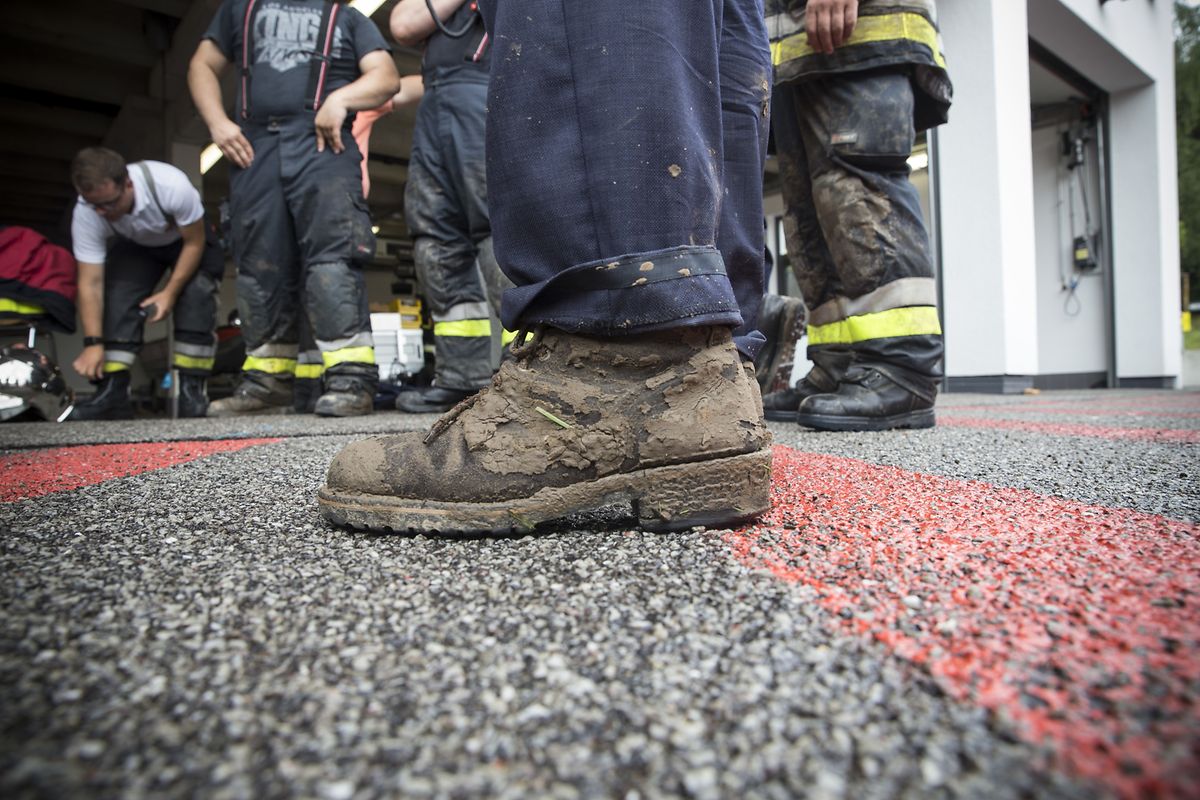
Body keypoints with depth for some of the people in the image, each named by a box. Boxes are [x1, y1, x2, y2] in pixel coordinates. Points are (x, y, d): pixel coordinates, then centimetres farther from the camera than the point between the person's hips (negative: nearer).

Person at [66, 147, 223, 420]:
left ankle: (192, 390, -21)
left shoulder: (171, 186, -40)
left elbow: (195, 242, -25)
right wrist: (93, 343, -32)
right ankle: (113, 393, -15)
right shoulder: (85, 214, -29)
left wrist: (170, 292, -29)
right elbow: (91, 283, -26)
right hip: (135, 246, 3)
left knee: (196, 297, -26)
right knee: (116, 297, -18)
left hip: (188, 239, -3)